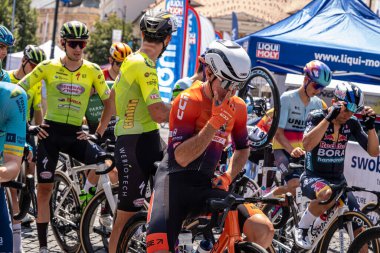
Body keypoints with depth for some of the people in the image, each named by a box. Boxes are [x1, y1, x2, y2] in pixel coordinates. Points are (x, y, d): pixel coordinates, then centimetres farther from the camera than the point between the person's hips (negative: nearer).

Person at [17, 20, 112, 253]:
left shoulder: (93, 70, -1)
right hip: (50, 132, -1)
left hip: (75, 134, 1)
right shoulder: (48, 67, -4)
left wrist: (99, 133, 2)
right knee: (44, 189, 0)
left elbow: (109, 102, 9)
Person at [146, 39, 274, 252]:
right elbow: (181, 157, -21)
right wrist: (215, 121, -25)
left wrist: (228, 176, 4)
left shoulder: (238, 107, 4)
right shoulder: (188, 101, -11)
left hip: (206, 185, 5)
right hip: (175, 180, -4)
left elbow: (243, 148, 23)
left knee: (264, 230, -17)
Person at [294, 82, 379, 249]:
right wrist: (329, 118, -35)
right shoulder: (317, 116, -12)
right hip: (313, 177, -5)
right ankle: (302, 228, -14)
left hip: (338, 180, 5)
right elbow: (307, 145, -31)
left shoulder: (352, 123, 0)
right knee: (328, 194, -39)